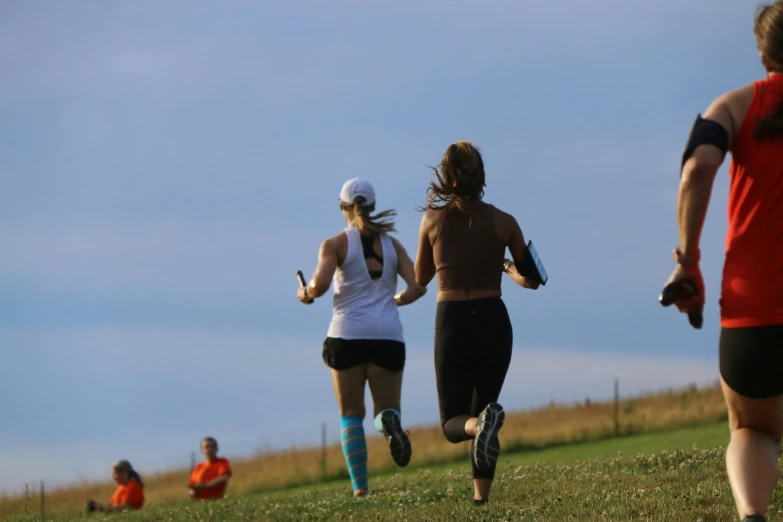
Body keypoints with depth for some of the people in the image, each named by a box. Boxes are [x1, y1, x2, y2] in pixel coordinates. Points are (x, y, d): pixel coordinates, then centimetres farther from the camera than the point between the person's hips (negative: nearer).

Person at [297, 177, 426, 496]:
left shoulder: (336, 244, 1)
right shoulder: (391, 243, 10)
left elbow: (320, 285, -13)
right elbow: (417, 287, 1)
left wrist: (305, 294, 9)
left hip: (348, 335, -1)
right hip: (388, 335, 1)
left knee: (351, 414, 9)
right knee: (388, 408, 8)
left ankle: (360, 485, -5)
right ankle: (389, 421, -31)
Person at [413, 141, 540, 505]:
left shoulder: (432, 220, -1)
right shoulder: (502, 222, -2)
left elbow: (421, 278, 13)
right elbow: (531, 280, 6)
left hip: (452, 323, -1)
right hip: (493, 321, 1)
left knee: (454, 422, 7)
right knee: (483, 406, 19)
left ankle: (480, 424, -30)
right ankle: (482, 496, 8)